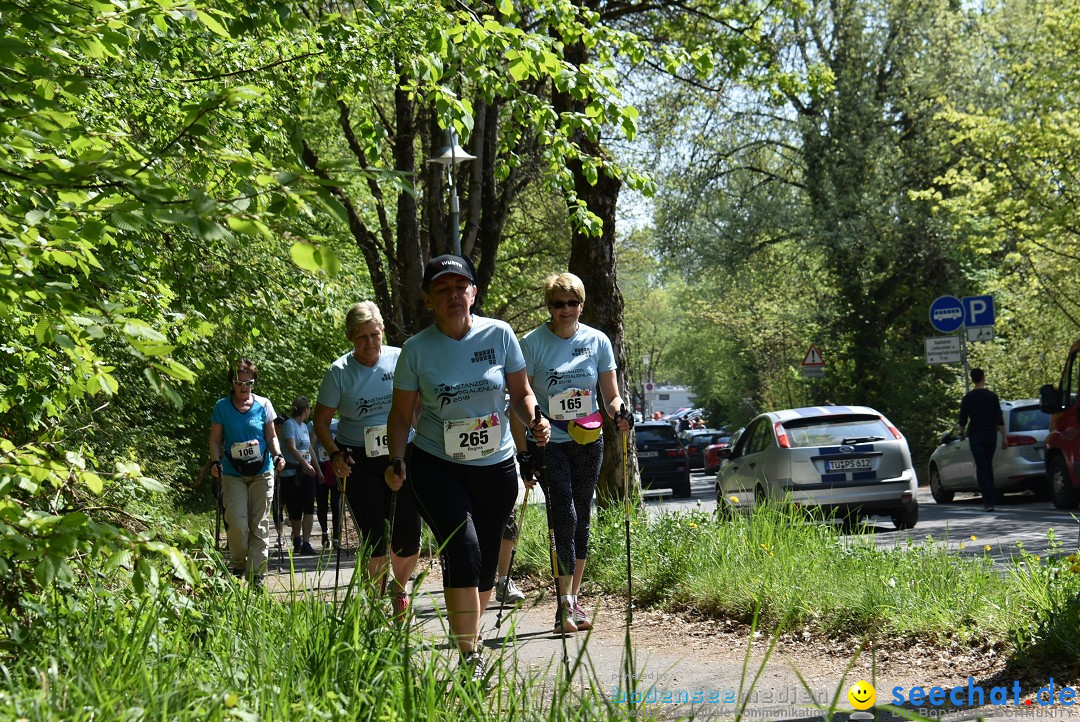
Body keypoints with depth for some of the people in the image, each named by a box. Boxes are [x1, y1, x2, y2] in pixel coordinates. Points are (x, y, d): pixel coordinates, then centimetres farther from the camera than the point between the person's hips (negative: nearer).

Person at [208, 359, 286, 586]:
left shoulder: (263, 405, 5)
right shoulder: (222, 407, 3)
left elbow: (271, 436, 12)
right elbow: (215, 440, 7)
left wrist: (278, 455, -5)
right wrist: (216, 462, -8)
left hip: (261, 472, 1)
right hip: (233, 473, -1)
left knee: (259, 523, 1)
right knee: (237, 523, -13)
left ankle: (256, 572, 5)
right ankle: (238, 564, 11)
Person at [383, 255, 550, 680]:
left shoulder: (499, 335, -3)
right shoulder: (417, 349, -5)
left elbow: (521, 393, 7)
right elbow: (401, 413, 3)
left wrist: (534, 422, -14)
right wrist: (396, 460, -12)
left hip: (496, 466, 3)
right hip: (436, 466, -2)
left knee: (485, 562, 8)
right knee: (463, 547, -22)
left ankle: (467, 641, 32)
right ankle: (469, 659, -21)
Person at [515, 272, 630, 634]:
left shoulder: (598, 341, 4)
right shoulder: (532, 343, -4)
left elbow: (610, 396, 6)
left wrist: (619, 412, -15)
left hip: (588, 442, 4)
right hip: (549, 442, -3)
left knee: (581, 519, 9)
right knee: (564, 516, -14)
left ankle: (573, 600, 20)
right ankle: (565, 604, -12)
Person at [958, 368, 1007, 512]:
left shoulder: (967, 398, -4)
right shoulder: (992, 396, 0)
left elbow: (963, 420, -1)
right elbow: (999, 420, -2)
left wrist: (961, 434, 16)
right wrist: (1004, 438, 0)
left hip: (975, 436, -2)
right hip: (991, 435, 2)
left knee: (981, 468, -4)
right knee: (988, 466, 17)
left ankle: (988, 501, -14)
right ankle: (992, 497, 21)